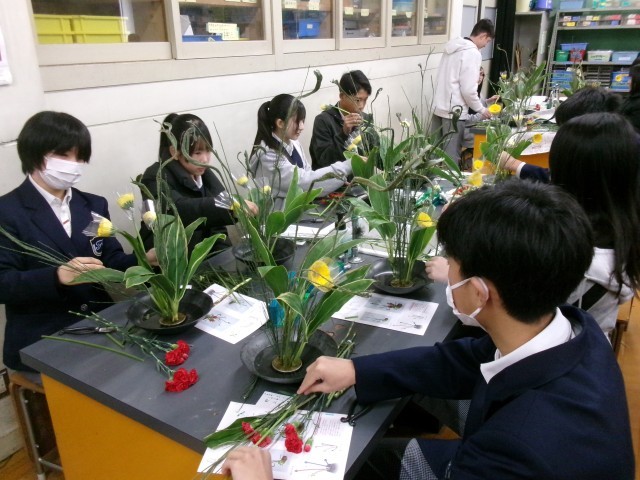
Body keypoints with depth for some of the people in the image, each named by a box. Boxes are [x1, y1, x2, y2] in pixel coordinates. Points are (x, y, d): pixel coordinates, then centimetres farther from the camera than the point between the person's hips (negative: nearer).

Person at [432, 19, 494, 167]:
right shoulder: (473, 53, -13)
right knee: (451, 157, -2)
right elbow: (468, 89, -17)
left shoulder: (452, 47, 12)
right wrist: (481, 109, -1)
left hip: (439, 107, 8)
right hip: (454, 110, -8)